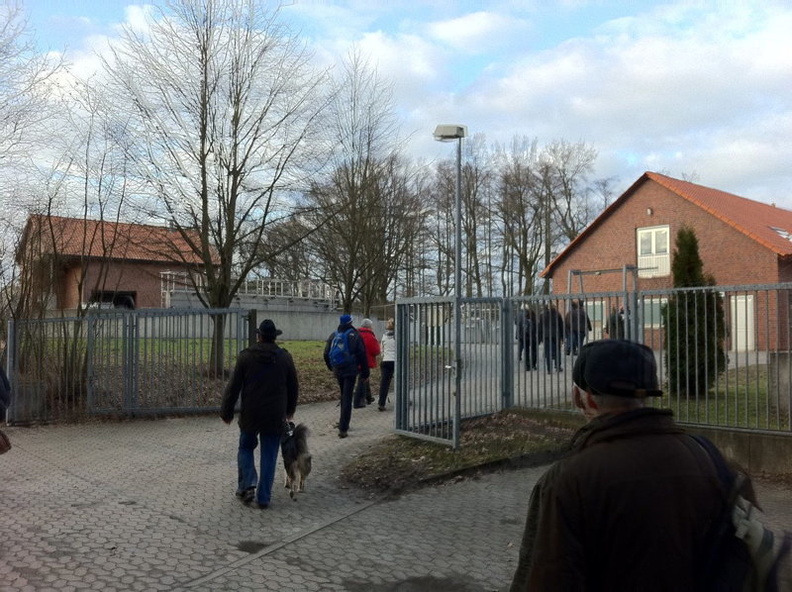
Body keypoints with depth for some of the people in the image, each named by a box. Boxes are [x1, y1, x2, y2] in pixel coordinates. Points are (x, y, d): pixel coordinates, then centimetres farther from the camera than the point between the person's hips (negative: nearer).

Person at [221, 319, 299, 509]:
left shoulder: (246, 356, -7)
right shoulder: (285, 357, -1)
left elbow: (233, 386, -5)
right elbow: (293, 387, 7)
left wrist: (226, 412, 6)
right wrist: (290, 410, 23)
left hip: (250, 414, -1)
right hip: (275, 415, 1)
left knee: (245, 448, 20)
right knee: (269, 456, 9)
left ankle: (247, 484, 5)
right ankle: (264, 498, 11)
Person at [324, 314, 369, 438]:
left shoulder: (333, 335, 5)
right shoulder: (355, 335, -6)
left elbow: (326, 354, 9)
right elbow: (362, 355, -8)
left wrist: (331, 367, 24)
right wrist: (365, 371, -1)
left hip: (338, 371, 4)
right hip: (351, 371, -4)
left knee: (344, 395, 21)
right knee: (347, 398, -4)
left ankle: (343, 424, 28)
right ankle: (343, 428, -9)